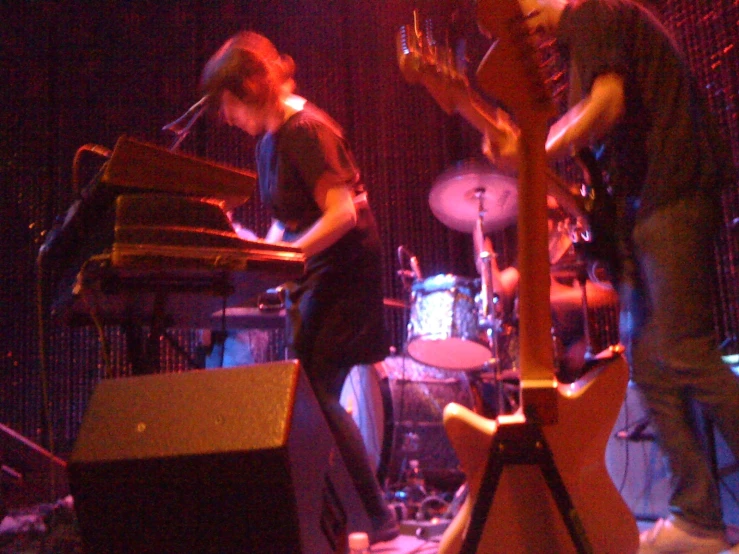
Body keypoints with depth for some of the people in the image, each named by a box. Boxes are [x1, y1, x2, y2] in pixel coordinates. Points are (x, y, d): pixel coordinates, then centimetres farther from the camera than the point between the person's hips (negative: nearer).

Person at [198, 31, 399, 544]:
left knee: (313, 392, -13)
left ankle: (377, 518, -3)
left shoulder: (306, 130, -15)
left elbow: (342, 213, -22)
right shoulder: (269, 141, 13)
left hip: (343, 272, -9)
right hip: (310, 276, 9)